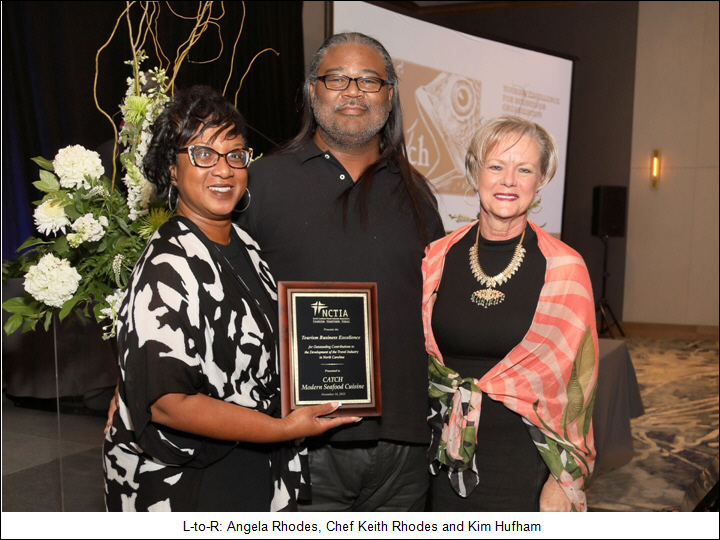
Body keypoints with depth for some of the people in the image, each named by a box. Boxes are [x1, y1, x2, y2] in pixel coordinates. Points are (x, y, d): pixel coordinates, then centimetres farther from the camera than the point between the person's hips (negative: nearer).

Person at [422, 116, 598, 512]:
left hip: (522, 464, -2)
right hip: (445, 461, 3)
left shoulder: (564, 268, -7)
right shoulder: (438, 258, 0)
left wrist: (565, 479, -5)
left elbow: (578, 380, -4)